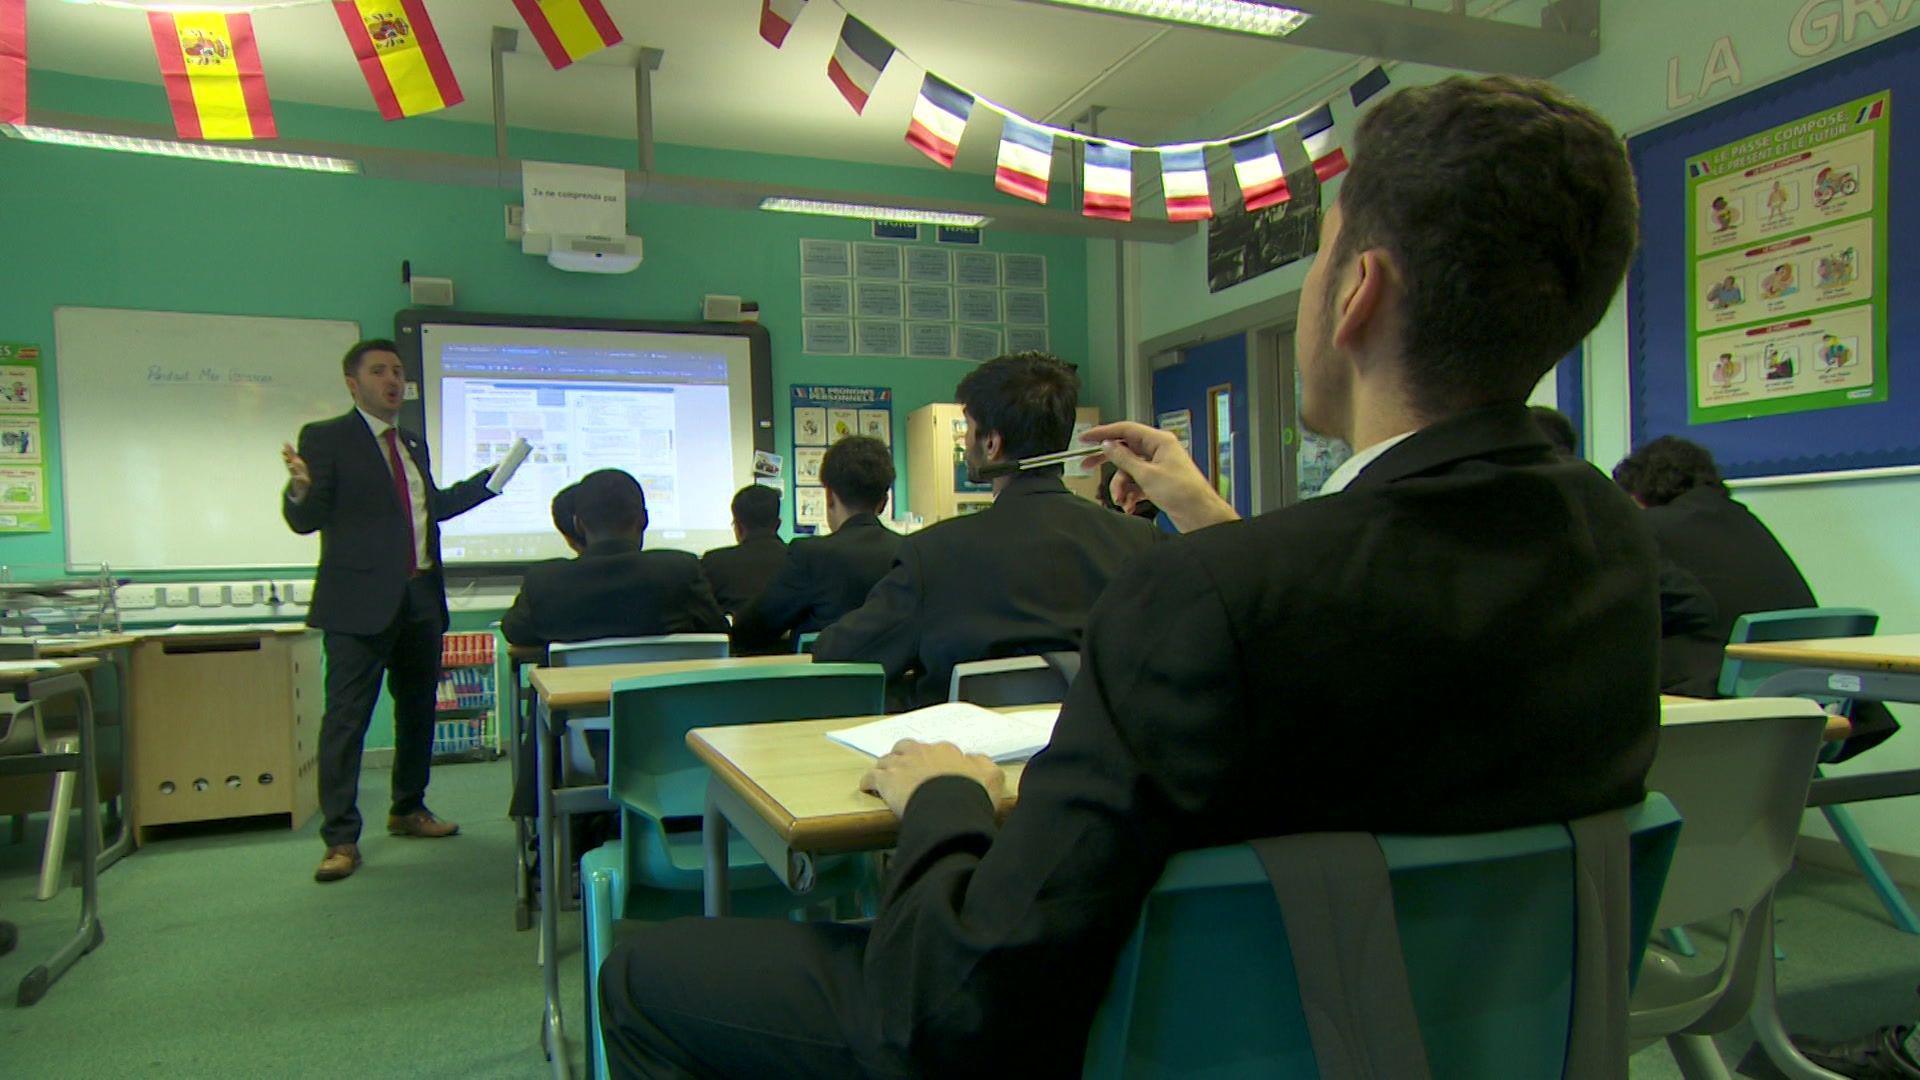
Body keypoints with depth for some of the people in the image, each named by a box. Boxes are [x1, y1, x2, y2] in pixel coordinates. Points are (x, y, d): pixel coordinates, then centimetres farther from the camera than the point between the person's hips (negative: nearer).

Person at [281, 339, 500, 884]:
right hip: (361, 600, -7)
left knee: (418, 709, 15)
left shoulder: (414, 443, 16)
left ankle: (408, 809, 31)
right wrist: (300, 487, -31)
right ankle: (341, 839, 2)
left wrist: (492, 479, 24)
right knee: (346, 717, -5)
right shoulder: (326, 438, -4)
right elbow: (306, 520, -9)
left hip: (421, 597, 7)